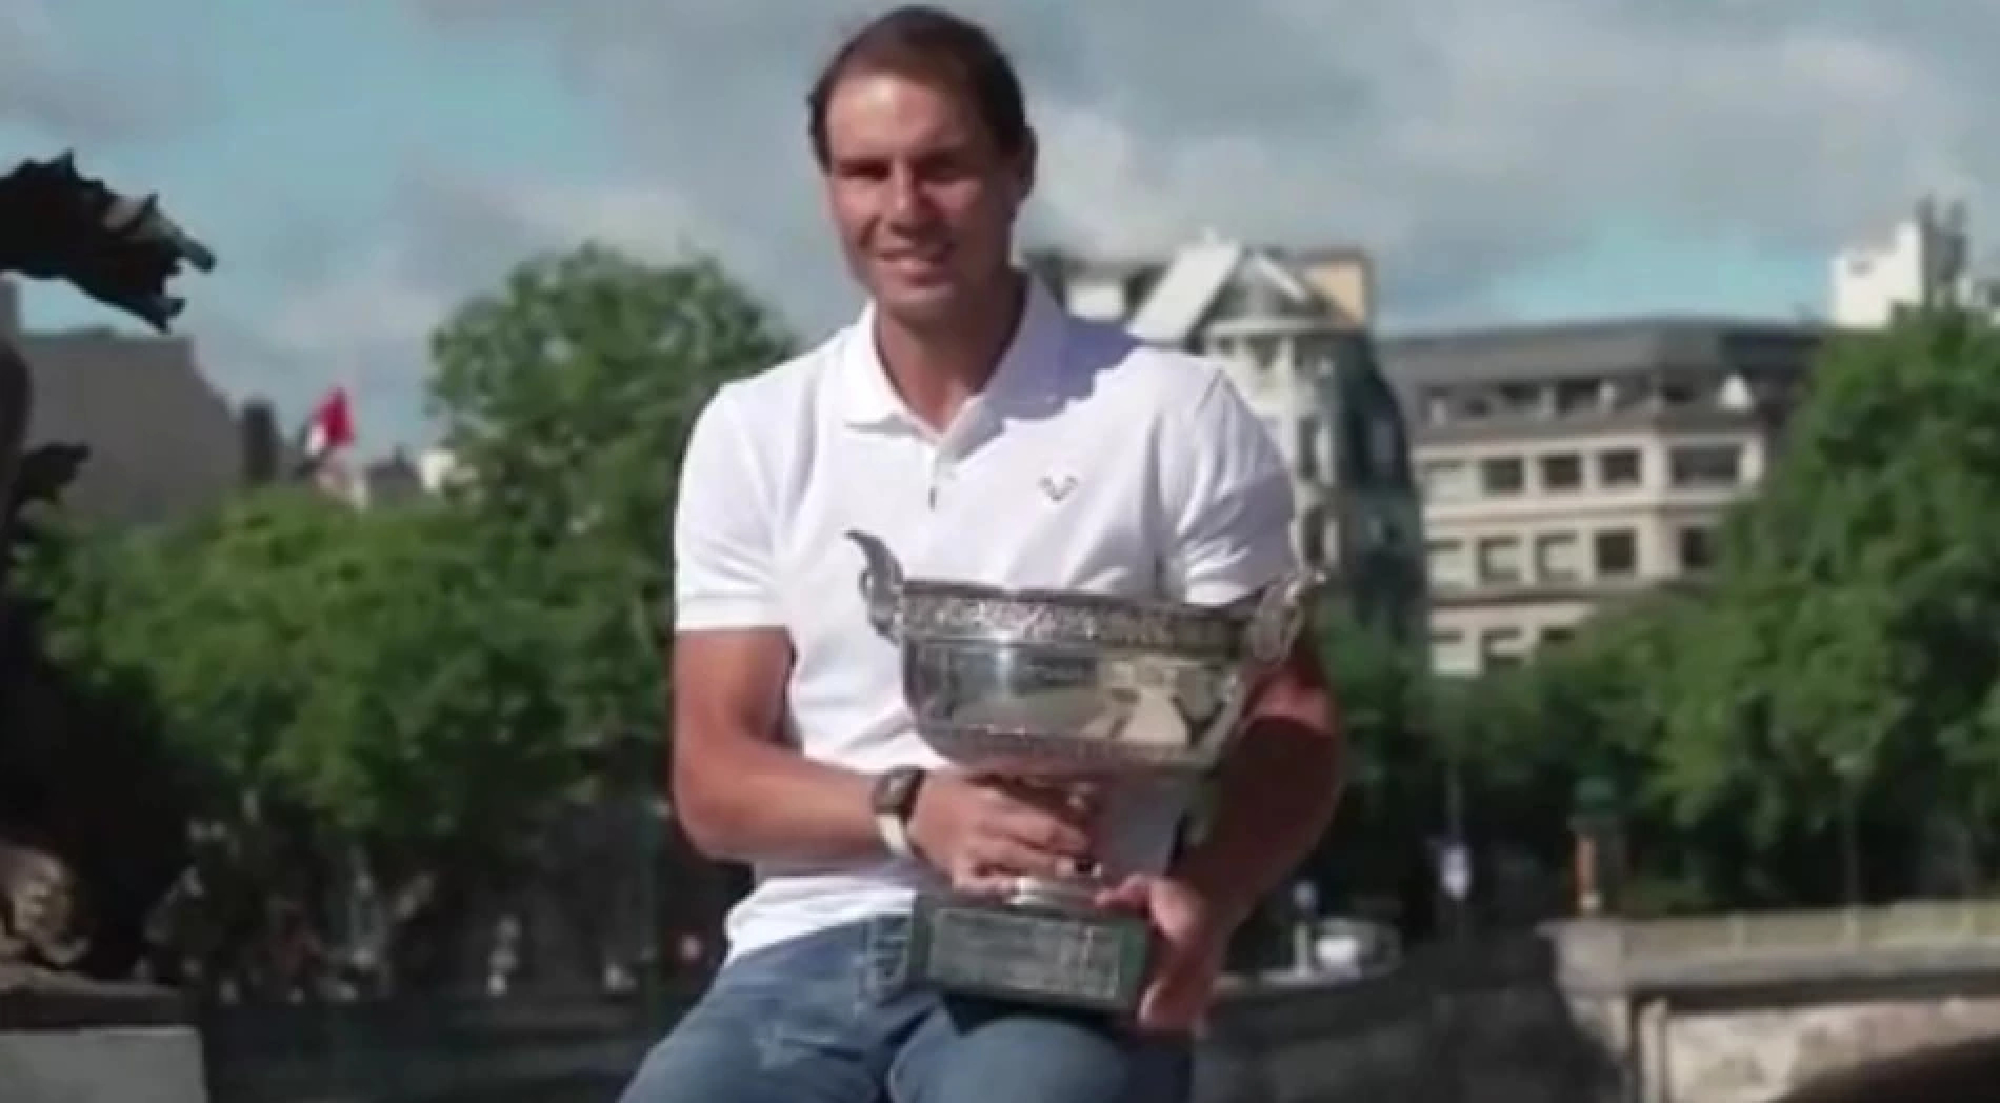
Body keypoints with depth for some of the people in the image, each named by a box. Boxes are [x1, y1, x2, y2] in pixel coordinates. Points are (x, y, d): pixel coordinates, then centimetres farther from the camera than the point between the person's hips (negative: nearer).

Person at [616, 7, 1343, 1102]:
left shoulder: (1170, 415, 5)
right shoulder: (754, 434, 12)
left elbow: (1287, 725, 5)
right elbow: (713, 775, 8)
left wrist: (1204, 896, -19)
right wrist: (913, 809, -14)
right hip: (807, 953, 3)